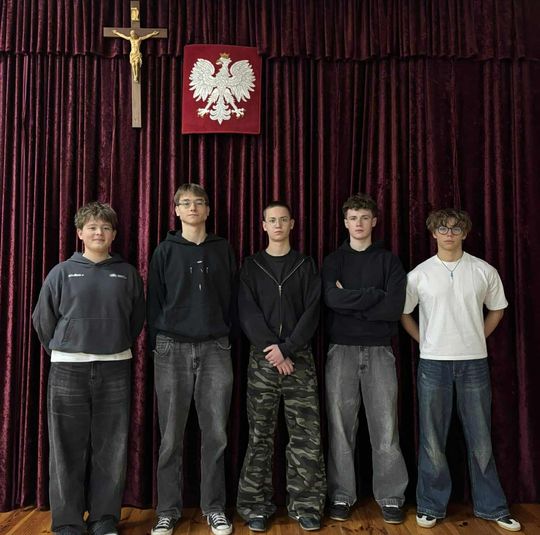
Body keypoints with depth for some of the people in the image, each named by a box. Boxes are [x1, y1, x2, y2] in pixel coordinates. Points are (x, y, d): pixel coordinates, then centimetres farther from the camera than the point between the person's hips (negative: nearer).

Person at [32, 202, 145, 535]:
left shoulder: (127, 274, 5)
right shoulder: (62, 273, 3)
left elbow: (137, 320, 11)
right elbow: (43, 320, 8)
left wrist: (118, 348, 11)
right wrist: (62, 351, 10)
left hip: (115, 369, 1)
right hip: (68, 369, 0)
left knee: (110, 450, 6)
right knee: (68, 450, 4)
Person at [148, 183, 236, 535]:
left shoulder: (223, 249, 9)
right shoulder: (165, 251, 6)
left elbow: (232, 298, 9)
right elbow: (154, 301, 5)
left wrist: (228, 338, 4)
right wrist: (156, 344, 1)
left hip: (215, 348, 1)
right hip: (173, 348, -1)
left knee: (216, 434, 4)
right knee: (172, 436, 5)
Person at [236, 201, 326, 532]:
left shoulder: (306, 265, 8)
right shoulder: (251, 266, 8)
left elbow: (312, 312, -1)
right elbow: (248, 313, -2)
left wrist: (288, 348, -13)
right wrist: (272, 349, -13)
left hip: (299, 357, 0)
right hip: (262, 358, 0)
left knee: (306, 435, 0)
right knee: (260, 435, 4)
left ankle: (306, 506, 12)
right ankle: (257, 506, 15)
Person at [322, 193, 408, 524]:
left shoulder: (389, 260, 7)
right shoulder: (334, 260, 8)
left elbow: (395, 307, -8)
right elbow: (332, 298, -12)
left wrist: (351, 301, -9)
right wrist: (375, 295, -11)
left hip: (379, 350, 0)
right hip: (342, 350, 1)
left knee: (385, 428, 2)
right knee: (341, 427, 4)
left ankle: (391, 497, 15)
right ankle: (342, 496, 16)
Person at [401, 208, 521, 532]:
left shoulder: (484, 271, 1)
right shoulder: (420, 274, -1)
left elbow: (497, 309, 15)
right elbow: (403, 313, 7)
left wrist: (475, 340, 9)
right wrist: (426, 342, 3)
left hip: (474, 363, 1)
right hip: (434, 363, -1)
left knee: (481, 439, 10)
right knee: (432, 439, 7)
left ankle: (492, 507, 26)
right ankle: (431, 506, 21)